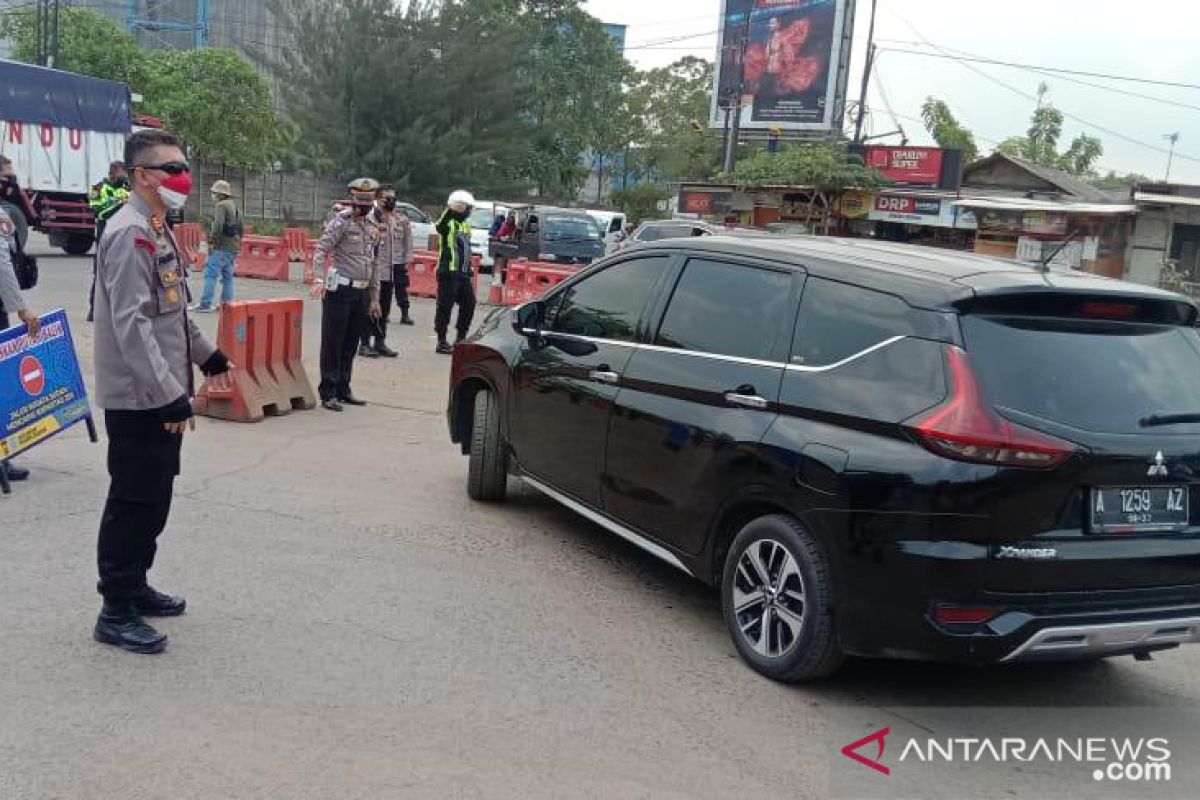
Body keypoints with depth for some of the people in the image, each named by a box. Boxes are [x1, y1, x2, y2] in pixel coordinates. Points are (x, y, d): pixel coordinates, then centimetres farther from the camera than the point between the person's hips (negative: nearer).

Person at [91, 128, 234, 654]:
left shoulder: (158, 229, 13)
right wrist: (170, 393, -29)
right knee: (133, 502, -2)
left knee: (155, 497, 17)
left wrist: (207, 356, 28)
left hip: (161, 393, 10)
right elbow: (131, 324, -26)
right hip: (139, 398, -10)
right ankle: (116, 613, 8)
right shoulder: (129, 234, -19)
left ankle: (135, 587, 31)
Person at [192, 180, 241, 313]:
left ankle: (205, 304, -12)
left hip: (221, 247, -9)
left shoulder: (221, 206, -9)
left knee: (210, 274, -9)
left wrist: (211, 241, -19)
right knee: (227, 276, 12)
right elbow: (240, 228, 24)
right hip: (233, 247, 9)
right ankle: (227, 302, 11)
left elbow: (218, 225, -22)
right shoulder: (235, 206, 19)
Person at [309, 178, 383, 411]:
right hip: (340, 290, -7)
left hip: (362, 293, 7)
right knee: (332, 343, -2)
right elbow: (321, 250, -15)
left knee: (351, 344, 12)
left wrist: (374, 298, 18)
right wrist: (319, 279, -30)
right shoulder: (341, 222, -5)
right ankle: (328, 394, 2)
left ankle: (343, 390, 22)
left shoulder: (373, 229, 15)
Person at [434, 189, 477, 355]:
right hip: (448, 272, -9)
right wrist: (450, 210, -50)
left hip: (463, 273, 9)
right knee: (445, 306, -4)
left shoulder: (466, 225, 18)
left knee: (469, 303, 10)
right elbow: (440, 226, -34)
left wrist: (469, 268, 25)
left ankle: (461, 337, 22)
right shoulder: (449, 222, -9)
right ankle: (441, 342, 2)